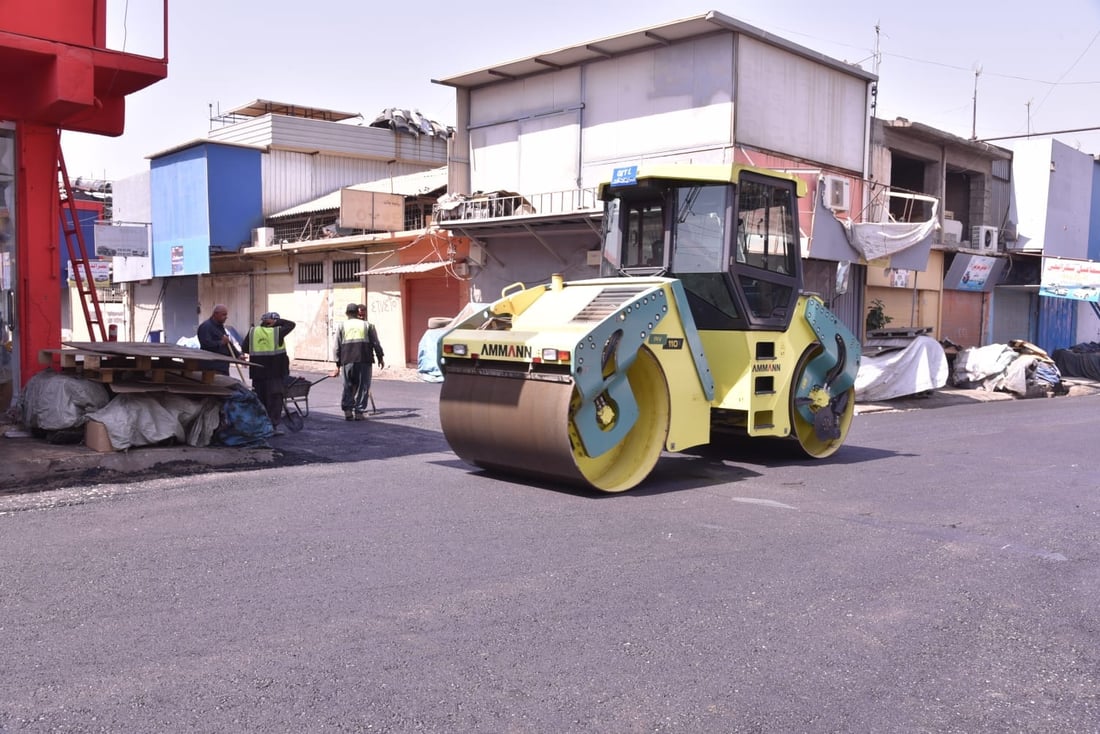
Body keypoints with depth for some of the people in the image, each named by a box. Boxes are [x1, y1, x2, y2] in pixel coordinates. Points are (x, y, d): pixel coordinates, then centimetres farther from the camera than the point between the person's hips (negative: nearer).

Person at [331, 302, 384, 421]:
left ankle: (347, 410, -1)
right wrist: (380, 357, 14)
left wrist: (338, 364, 11)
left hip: (348, 360, 1)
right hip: (364, 360, -1)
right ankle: (359, 412, -1)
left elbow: (337, 347, 8)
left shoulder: (342, 326, 11)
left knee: (348, 386, 10)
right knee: (363, 386, 4)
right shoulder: (367, 324, 11)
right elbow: (376, 343, 7)